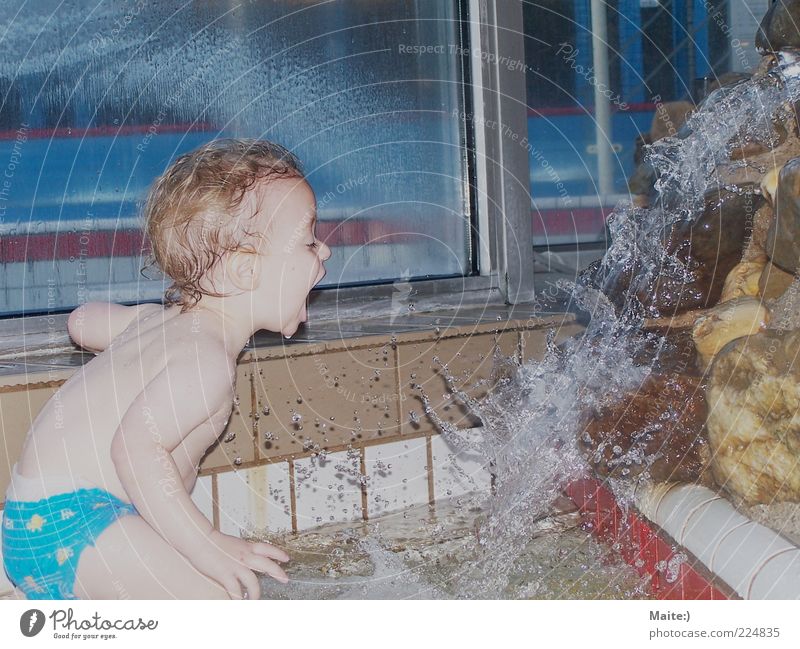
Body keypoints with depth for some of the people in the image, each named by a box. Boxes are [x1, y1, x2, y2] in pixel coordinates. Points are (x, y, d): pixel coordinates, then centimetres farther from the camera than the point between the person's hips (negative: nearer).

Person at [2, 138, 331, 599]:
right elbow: (136, 447, -34)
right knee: (232, 595, -19)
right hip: (66, 518, -10)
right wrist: (206, 543, -31)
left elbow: (83, 321, 21)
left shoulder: (166, 320, 8)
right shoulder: (207, 361, -24)